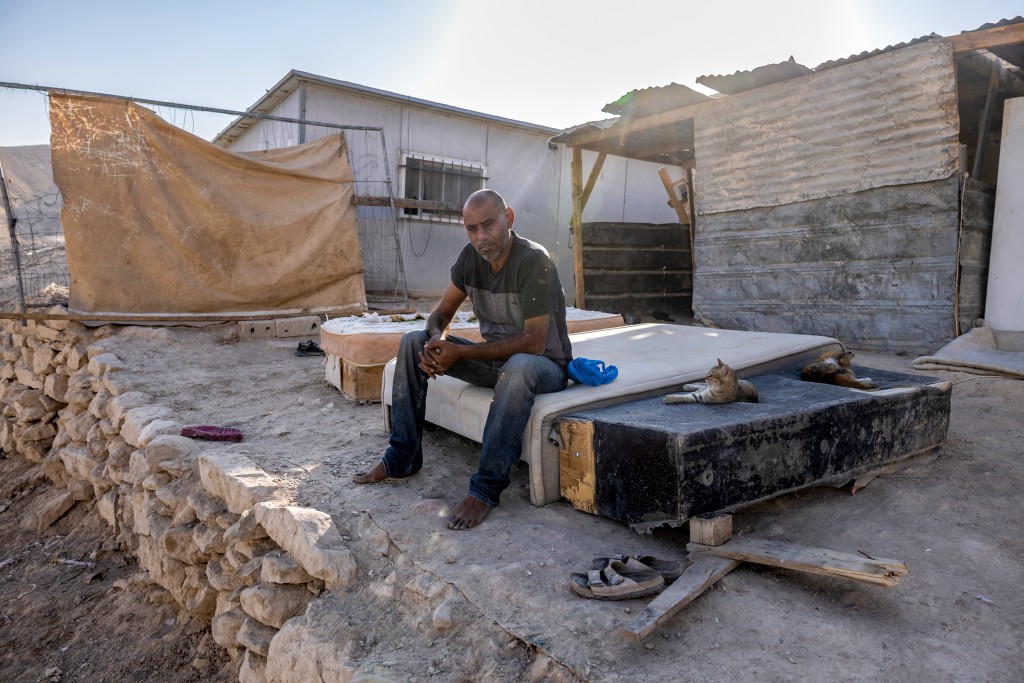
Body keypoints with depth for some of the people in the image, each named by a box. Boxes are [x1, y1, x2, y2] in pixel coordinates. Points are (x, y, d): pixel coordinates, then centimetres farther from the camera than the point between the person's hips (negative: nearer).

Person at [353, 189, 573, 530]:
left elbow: (534, 342, -27)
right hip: (494, 359, 7)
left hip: (545, 365, -7)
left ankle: (486, 489, -31)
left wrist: (461, 353, -28)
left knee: (518, 367, -42)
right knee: (413, 342, -4)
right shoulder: (471, 256, -2)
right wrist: (436, 340, -21)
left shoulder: (534, 261, -23)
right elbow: (442, 312, 5)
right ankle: (402, 458, -1)